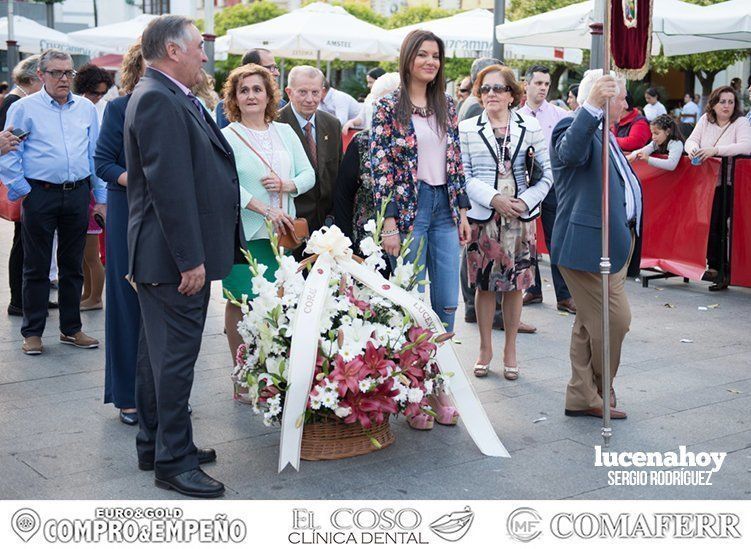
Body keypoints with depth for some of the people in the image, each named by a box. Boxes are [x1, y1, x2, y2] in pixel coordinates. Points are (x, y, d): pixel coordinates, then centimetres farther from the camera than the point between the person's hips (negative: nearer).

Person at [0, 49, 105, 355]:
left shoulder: (86, 109, 12)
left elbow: (97, 155, 14)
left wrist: (101, 198, 11)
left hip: (78, 194, 4)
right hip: (40, 194, -3)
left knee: (72, 265, 10)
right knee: (37, 267, 3)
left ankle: (71, 329, 21)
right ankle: (32, 332, 13)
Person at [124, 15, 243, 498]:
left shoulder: (171, 98, 15)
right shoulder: (159, 100, -17)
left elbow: (200, 174, 20)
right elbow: (169, 185, -23)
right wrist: (190, 259, -24)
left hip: (168, 257, 11)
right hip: (173, 257, -11)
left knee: (159, 354, 17)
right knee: (176, 356, -3)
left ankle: (155, 446, 29)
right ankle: (174, 461, 8)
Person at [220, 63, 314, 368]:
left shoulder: (285, 132, 15)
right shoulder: (226, 137, -1)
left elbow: (308, 174, 14)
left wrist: (287, 186, -8)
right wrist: (266, 210, -20)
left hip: (283, 233, 4)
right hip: (243, 234, -4)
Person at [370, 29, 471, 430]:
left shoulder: (446, 107, 12)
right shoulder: (389, 107, -4)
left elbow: (456, 162, 14)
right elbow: (380, 167, -8)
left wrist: (462, 210, 10)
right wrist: (389, 223, -13)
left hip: (444, 209, 5)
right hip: (408, 210, -5)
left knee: (447, 303, 4)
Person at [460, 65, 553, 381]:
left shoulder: (530, 126, 6)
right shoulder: (467, 129, 4)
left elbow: (548, 172, 4)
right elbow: (464, 176, -1)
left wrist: (525, 201, -10)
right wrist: (493, 198, -14)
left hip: (520, 215, 1)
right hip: (482, 215, 0)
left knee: (515, 284, 5)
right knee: (485, 284, 4)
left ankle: (510, 350, 18)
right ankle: (485, 349, 18)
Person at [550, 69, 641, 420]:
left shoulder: (604, 134, 18)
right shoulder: (575, 127, -14)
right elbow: (570, 152, -40)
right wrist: (592, 106, -53)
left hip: (614, 244, 10)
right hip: (588, 245, -10)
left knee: (590, 323, 14)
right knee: (614, 319, -5)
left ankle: (582, 397, 23)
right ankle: (599, 391, 15)